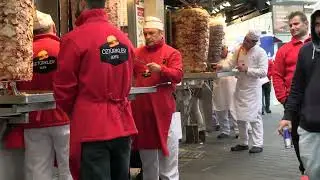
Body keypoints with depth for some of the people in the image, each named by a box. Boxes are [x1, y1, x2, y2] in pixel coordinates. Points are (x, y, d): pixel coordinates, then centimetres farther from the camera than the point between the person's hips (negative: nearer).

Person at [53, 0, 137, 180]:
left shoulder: (74, 38, -12)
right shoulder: (124, 39, 8)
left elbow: (64, 89, -6)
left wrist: (75, 113, 11)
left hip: (91, 127, -6)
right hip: (122, 124, 6)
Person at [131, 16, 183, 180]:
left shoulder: (172, 53, -1)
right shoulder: (137, 53, 11)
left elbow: (178, 75, -13)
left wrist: (160, 69, -28)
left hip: (163, 108, -4)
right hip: (141, 108, 4)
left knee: (167, 153, 3)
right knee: (146, 156, 15)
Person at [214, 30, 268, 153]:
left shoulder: (260, 53, -11)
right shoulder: (239, 50, 6)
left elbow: (263, 72, -16)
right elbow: (231, 63, 7)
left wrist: (247, 69, -20)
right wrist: (222, 66, -12)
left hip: (253, 89, -6)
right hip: (240, 88, 6)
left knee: (254, 117, -3)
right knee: (240, 117, 11)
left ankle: (258, 144, 5)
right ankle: (243, 143, 22)